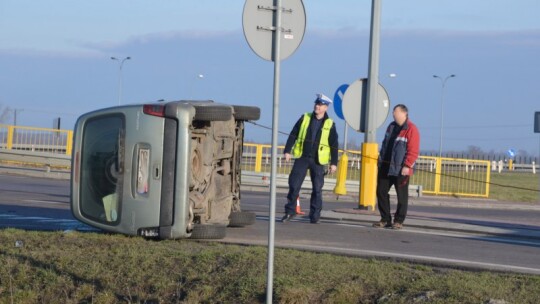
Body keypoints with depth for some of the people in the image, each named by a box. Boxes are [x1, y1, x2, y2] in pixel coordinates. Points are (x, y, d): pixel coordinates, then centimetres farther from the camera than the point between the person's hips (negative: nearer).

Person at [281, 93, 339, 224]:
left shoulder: (330, 124, 1)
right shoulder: (305, 118, 5)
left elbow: (334, 145, 3)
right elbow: (293, 135, 7)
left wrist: (334, 163, -1)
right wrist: (287, 151, -1)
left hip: (318, 160, -1)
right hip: (302, 158, 1)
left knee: (317, 189, 0)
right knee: (294, 185, -3)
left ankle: (315, 215, 9)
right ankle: (290, 211, 9)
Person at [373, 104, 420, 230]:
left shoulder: (411, 130, -12)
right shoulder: (392, 126, 13)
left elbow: (413, 151, -17)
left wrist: (407, 166, -22)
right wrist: (381, 159, 15)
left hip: (400, 170, -8)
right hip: (386, 167, 8)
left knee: (402, 196, 2)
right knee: (381, 192, 7)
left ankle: (398, 221, 9)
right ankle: (385, 219, 15)